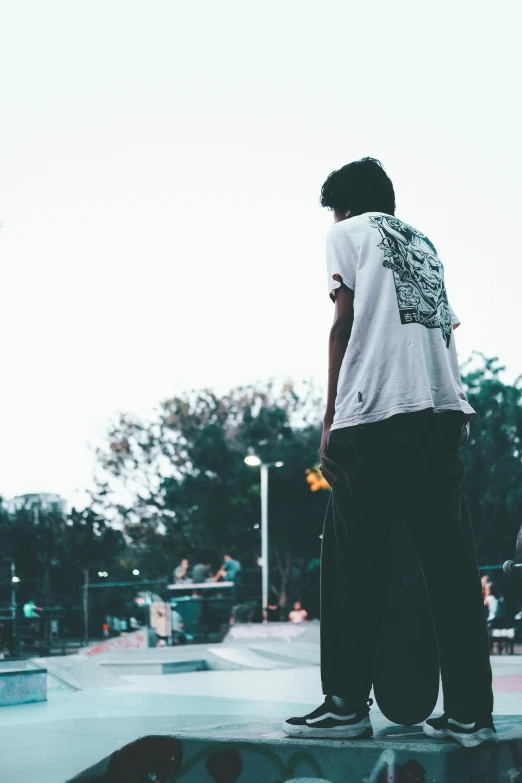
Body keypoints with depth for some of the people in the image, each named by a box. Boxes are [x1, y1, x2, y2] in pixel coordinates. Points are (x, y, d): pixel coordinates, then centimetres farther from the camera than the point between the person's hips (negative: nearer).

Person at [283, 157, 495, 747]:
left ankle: (347, 704, 1)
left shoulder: (348, 234, 12)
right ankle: (470, 713, 2)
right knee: (451, 564, 3)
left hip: (375, 413, -5)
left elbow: (344, 325, 2)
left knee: (354, 564, 0)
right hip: (445, 412, 5)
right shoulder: (424, 245, 28)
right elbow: (447, 329, 20)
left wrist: (330, 421, 1)